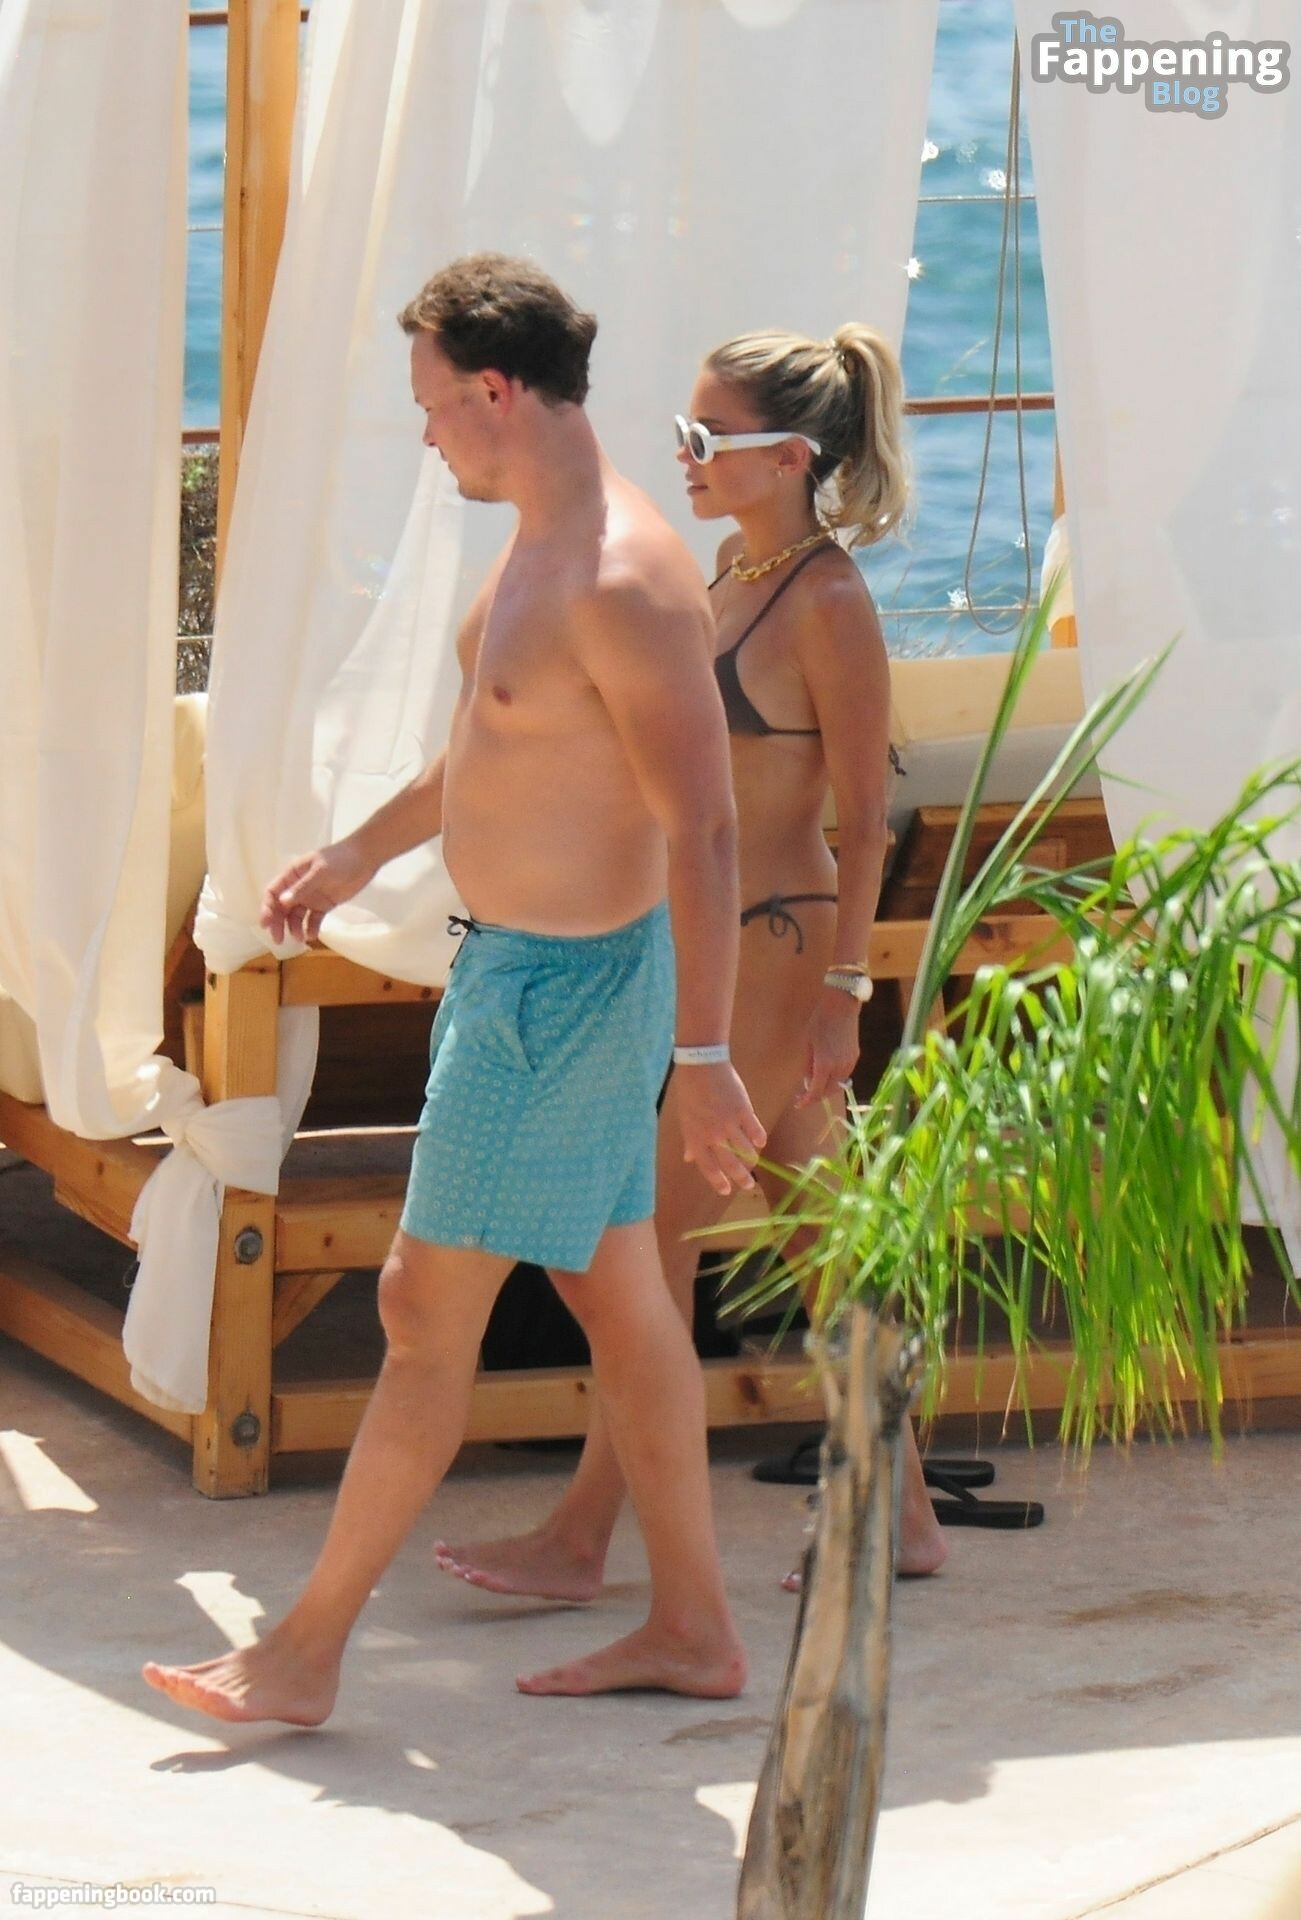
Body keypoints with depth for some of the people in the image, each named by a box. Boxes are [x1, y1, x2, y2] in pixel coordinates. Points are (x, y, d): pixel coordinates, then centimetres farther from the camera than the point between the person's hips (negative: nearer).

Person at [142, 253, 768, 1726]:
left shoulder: (625, 583, -24)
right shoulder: (536, 549, 8)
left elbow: (703, 831, -25)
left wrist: (701, 1055, -26)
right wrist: (358, 854, 34)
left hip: (565, 987, -10)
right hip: (512, 959, 10)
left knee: (427, 1309, -3)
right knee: (617, 1297, 14)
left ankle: (304, 1655, 4)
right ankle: (692, 1629, 23)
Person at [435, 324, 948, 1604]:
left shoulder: (828, 606, -17)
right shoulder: (732, 569, 9)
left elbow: (863, 822, -15)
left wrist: (841, 991, -15)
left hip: (779, 943, -9)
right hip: (716, 936, 9)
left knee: (661, 1237, -4)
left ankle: (579, 1542, 3)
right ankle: (902, 1515, 21)